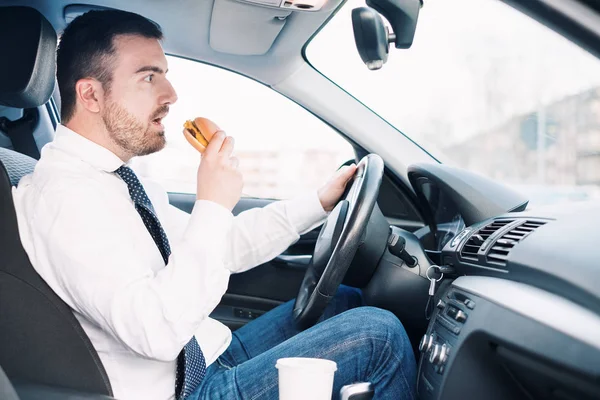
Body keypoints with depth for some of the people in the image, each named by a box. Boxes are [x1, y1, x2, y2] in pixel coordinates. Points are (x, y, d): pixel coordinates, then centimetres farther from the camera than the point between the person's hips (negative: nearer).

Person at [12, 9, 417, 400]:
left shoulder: (117, 180, 7)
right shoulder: (66, 197, -24)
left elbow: (224, 245, 12)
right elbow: (156, 333, -33)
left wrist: (319, 202, 7)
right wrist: (212, 207, -28)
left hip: (211, 356, 10)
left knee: (345, 300, 17)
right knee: (378, 333, -12)